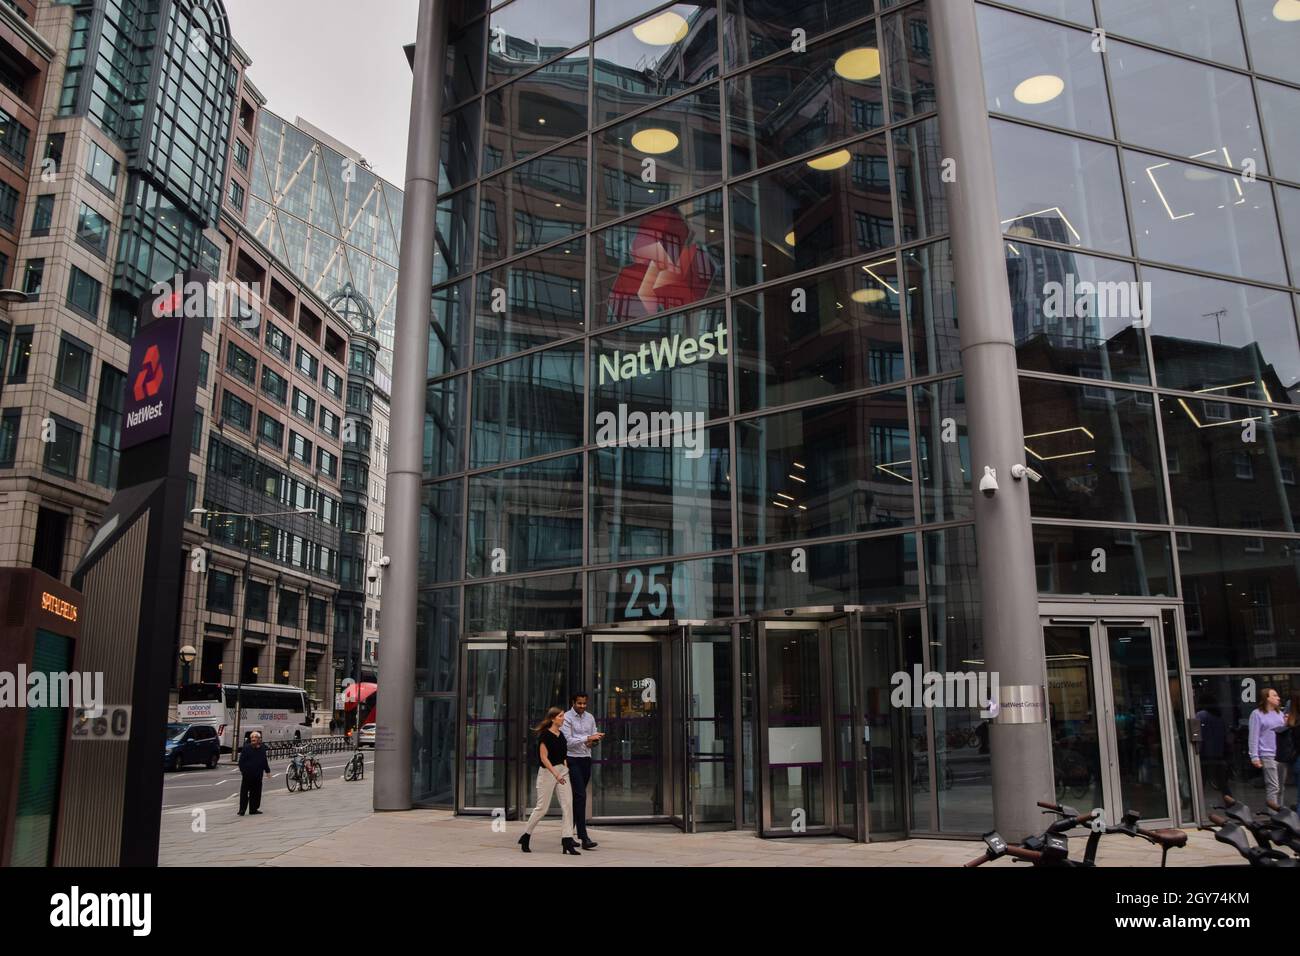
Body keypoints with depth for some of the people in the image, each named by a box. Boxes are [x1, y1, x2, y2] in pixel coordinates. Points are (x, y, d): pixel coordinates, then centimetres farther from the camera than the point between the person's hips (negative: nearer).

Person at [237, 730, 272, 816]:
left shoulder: (262, 749, 10)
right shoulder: (246, 748, -3)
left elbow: (265, 761, 18)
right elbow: (241, 761, -4)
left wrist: (267, 770, 15)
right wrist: (242, 770, -12)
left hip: (258, 775, 4)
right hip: (247, 775, -4)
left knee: (256, 792, 8)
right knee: (244, 792, -3)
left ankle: (253, 809, 16)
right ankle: (242, 810, 2)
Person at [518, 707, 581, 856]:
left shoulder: (561, 734, 9)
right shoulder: (545, 735, -13)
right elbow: (544, 757, -17)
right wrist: (556, 774, -24)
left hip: (562, 771, 7)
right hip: (548, 771, -7)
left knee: (568, 805, -3)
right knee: (542, 807, 2)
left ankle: (567, 840, -1)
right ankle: (525, 836, 21)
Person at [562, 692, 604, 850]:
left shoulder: (590, 718, 11)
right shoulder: (567, 717, -8)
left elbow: (594, 737, 16)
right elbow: (568, 741, -17)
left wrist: (595, 739, -8)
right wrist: (587, 738, -23)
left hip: (586, 759, 7)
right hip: (572, 759, -7)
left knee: (576, 797, 12)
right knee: (580, 796, -14)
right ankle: (584, 838, -16)